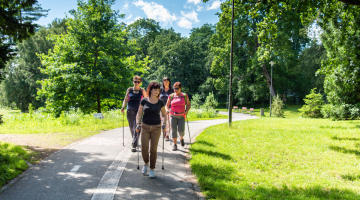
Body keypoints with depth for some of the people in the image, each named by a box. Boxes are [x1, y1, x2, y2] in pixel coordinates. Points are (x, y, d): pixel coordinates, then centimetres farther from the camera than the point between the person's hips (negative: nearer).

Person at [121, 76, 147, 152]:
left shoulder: (142, 91, 3)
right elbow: (126, 99, 8)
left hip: (138, 111, -3)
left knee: (136, 128, -10)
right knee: (131, 127, 13)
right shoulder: (129, 90, 7)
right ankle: (135, 141, 36)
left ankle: (134, 145, -9)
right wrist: (123, 107, -6)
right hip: (129, 111, 3)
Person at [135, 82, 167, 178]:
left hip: (156, 128, 0)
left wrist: (164, 125, 1)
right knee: (144, 148, -5)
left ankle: (152, 169, 17)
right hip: (145, 127, 0)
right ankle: (146, 164, 26)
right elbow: (139, 113, 7)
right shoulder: (144, 101, -1)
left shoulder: (160, 102, 0)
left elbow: (164, 114, 12)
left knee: (153, 149, 2)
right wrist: (138, 125, -2)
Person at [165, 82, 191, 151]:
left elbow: (188, 104, 10)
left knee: (181, 130, -8)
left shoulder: (185, 96, 1)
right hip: (173, 115, 1)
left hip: (181, 116, -1)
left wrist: (187, 111, -7)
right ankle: (175, 144, 10)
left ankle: (181, 139, 27)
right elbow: (167, 105, 13)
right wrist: (167, 110, -6)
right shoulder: (171, 96, 3)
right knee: (173, 130, -4)